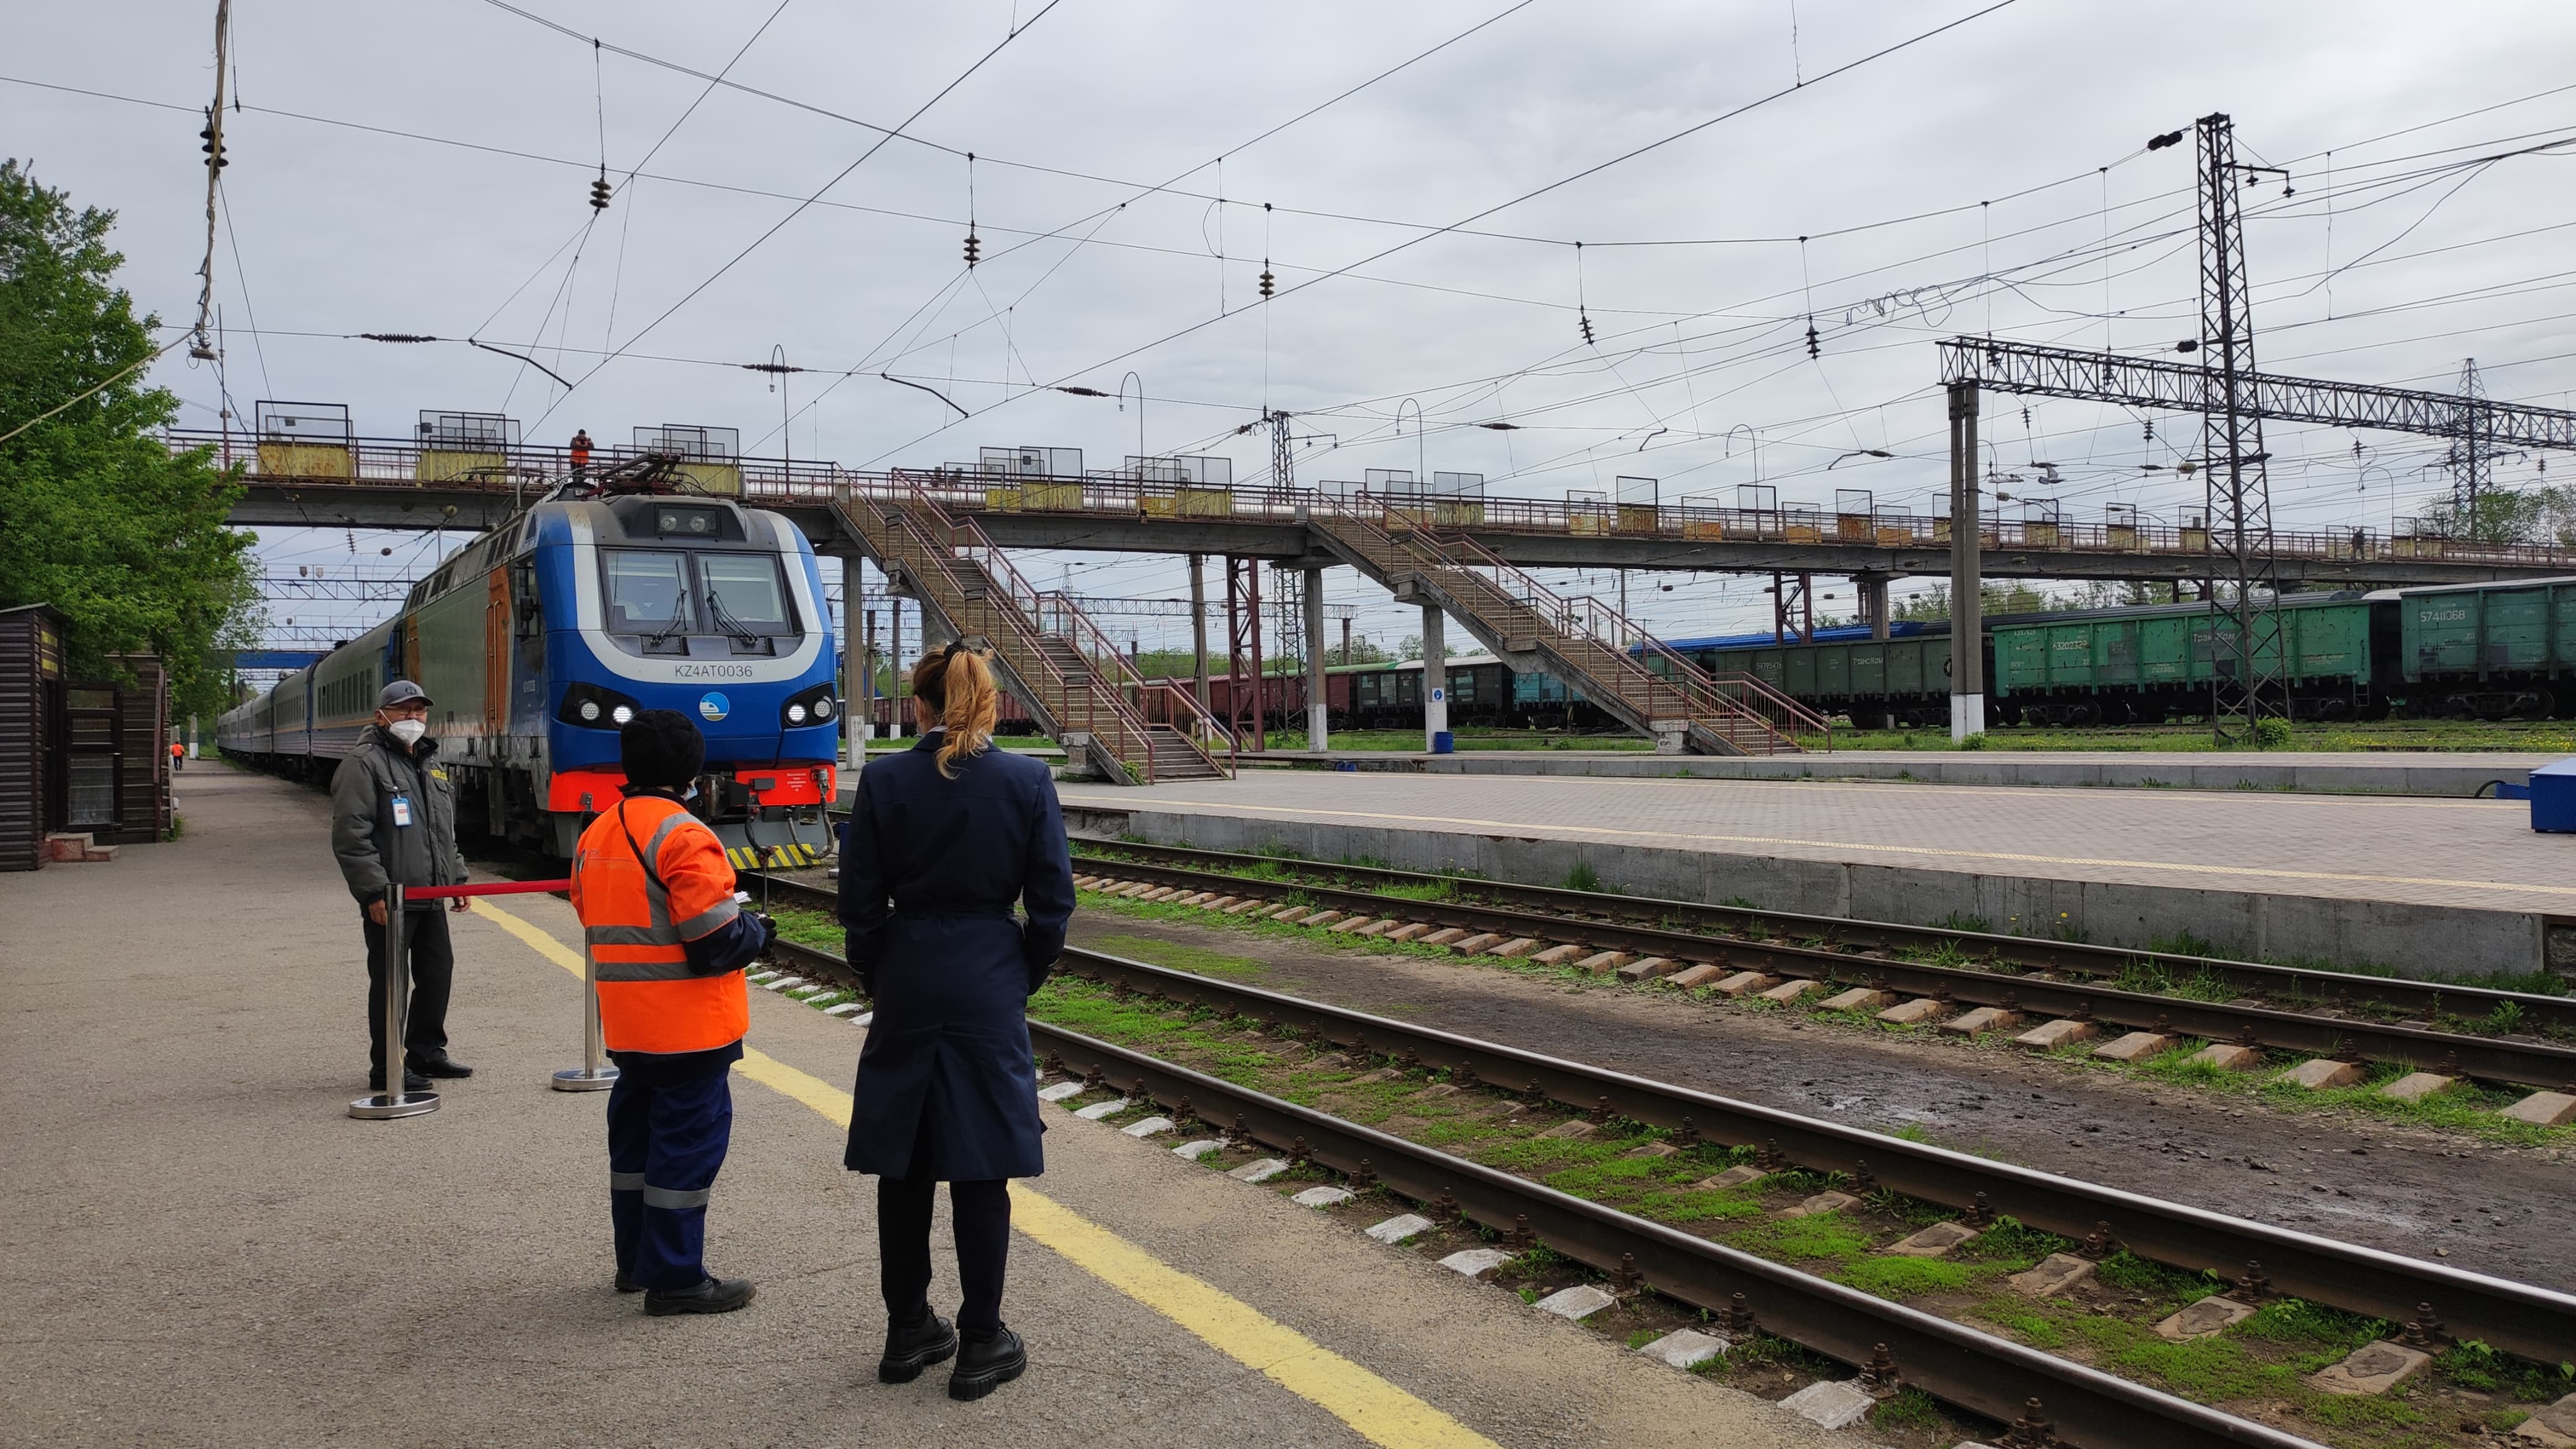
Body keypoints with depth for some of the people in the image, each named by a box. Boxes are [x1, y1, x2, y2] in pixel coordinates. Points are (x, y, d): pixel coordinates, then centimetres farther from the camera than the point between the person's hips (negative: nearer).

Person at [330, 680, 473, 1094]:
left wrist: (456, 878, 20)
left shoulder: (430, 762, 17)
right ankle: (387, 1069, 7)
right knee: (390, 982, -2)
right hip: (389, 898, -8)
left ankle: (427, 1052, 27)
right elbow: (350, 836, -16)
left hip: (430, 893, 8)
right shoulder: (364, 763, -10)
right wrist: (374, 892, -20)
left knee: (438, 971, 13)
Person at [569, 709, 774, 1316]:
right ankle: (675, 1278, 3)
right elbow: (717, 940, -21)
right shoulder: (683, 836, -19)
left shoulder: (595, 834, 9)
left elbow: (593, 920, 15)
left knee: (636, 1134, 18)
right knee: (688, 1140, -1)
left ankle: (636, 1261, 29)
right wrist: (756, 930, -2)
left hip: (627, 1025, 9)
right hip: (688, 1025, -9)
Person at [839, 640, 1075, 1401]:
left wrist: (882, 985, 11)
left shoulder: (883, 782, -5)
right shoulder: (1028, 781, -6)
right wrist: (1022, 983, 9)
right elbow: (1052, 903, -4)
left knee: (902, 1165, 13)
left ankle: (909, 1331, 24)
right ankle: (981, 1345, 13)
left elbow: (861, 905, -2)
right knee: (981, 1167, 6)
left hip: (907, 987, 1)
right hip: (990, 988, -1)